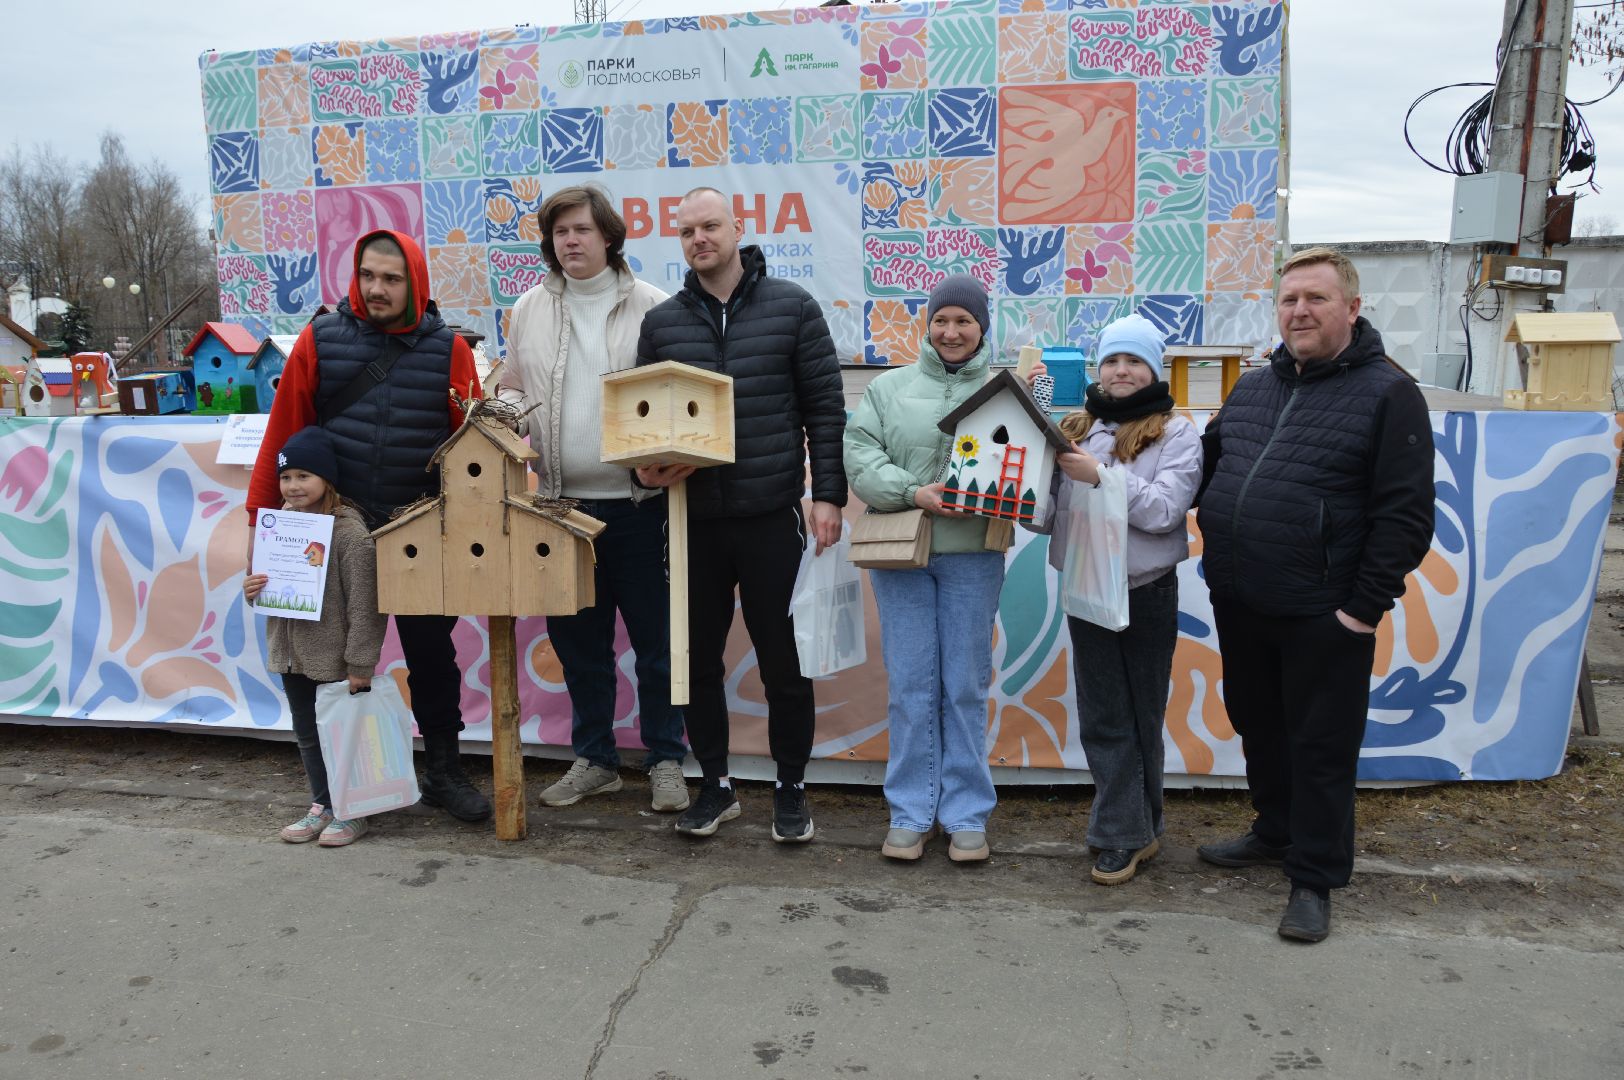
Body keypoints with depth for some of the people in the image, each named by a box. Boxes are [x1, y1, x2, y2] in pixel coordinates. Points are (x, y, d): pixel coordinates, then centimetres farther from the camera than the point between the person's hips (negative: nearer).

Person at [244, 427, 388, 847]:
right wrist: (252, 589, -5)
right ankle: (321, 806, 32)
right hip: (292, 654, 7)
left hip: (336, 659, -7)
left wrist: (359, 664, -20)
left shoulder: (349, 531, -19)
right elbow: (271, 583, 19)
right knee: (307, 733, 17)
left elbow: (363, 603, -20)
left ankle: (351, 812, 20)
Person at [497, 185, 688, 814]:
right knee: (578, 641, 13)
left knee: (655, 639, 5)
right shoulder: (529, 310, 10)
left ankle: (666, 761, 21)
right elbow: (512, 388, 17)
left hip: (638, 502, -3)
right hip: (564, 502, 4)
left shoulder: (650, 307, -1)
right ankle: (594, 759, 29)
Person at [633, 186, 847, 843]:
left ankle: (791, 792, 22)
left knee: (783, 661, 5)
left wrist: (828, 494, -6)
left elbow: (825, 408, 0)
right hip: (692, 519, 3)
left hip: (771, 517, -3)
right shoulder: (661, 322, 9)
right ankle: (715, 787, 27)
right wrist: (646, 467, -6)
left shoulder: (792, 307, 2)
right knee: (698, 659, 10)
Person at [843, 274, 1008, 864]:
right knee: (910, 687, 5)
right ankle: (911, 813, 17)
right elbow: (859, 453, -2)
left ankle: (967, 815, 18)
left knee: (966, 687, 6)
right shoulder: (890, 387, 9)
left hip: (973, 555, 0)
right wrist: (914, 493, -15)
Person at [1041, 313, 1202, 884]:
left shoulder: (1176, 434, -3)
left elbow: (1165, 511, -16)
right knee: (1102, 715, 6)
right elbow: (1048, 508, 10)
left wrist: (1101, 475, -21)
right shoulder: (1075, 428, 9)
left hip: (1145, 592, -4)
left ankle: (1122, 832, 19)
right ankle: (1131, 831, 17)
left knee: (1139, 714, 8)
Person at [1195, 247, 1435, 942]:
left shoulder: (1388, 393, -7)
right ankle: (1276, 834, 40)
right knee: (1259, 727, 20)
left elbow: (1405, 513, -11)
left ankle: (1314, 879, 20)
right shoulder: (1251, 389, 11)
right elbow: (1206, 466, 23)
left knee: (1321, 747, 5)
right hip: (1238, 605, 6)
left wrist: (1366, 606, -15)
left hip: (1322, 616, -6)